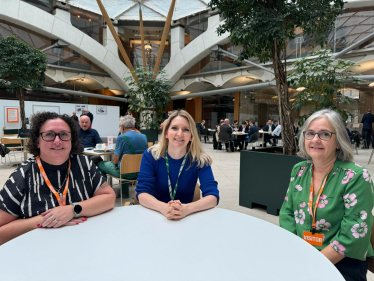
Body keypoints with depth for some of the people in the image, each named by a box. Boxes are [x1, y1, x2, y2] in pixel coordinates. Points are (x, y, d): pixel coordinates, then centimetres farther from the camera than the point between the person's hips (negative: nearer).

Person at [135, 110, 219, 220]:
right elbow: (142, 193, -14)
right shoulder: (151, 155, -9)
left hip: (187, 218, 1)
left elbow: (213, 196, -17)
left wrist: (186, 209, -35)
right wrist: (164, 208, -33)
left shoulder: (199, 159, -10)